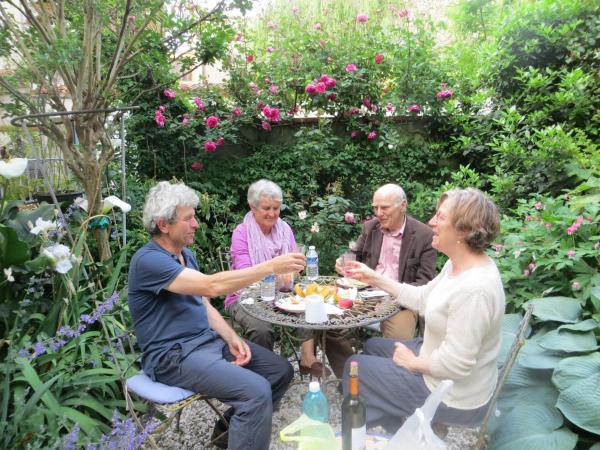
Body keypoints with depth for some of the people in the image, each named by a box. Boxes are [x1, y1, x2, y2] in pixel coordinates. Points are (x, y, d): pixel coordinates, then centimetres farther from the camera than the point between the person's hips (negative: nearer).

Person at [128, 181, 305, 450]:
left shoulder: (186, 254, 11)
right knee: (256, 392, -27)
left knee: (281, 371, 7)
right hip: (174, 355, -9)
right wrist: (270, 267, -28)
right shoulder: (148, 260, -20)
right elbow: (210, 286, -31)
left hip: (208, 340, 9)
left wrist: (231, 338, -4)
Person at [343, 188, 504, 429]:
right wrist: (375, 278, 5)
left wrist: (413, 361, -14)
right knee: (373, 346, 23)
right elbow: (423, 298, 7)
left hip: (453, 398, -9)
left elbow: (455, 364, -31)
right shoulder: (457, 265, -4)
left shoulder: (473, 288, -35)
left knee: (355, 366, 2)